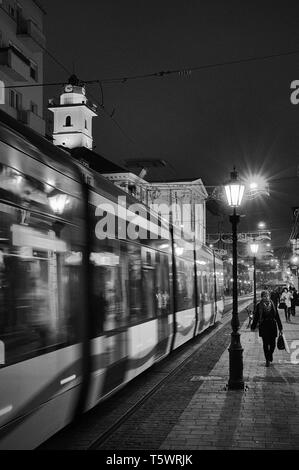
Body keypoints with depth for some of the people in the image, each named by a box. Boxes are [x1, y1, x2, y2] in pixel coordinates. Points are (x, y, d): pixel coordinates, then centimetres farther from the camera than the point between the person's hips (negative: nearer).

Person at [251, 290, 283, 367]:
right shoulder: (259, 306, -2)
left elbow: (277, 317, 6)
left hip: (272, 326, 1)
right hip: (263, 327, -1)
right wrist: (253, 327, 3)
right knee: (265, 343, -1)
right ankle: (267, 360, 10)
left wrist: (280, 327, 8)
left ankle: (270, 354, 35)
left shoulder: (272, 305, 2)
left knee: (272, 343, 4)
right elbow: (256, 317, 3)